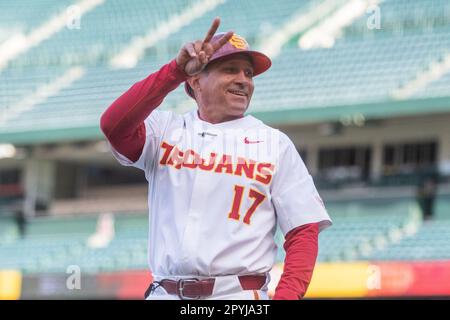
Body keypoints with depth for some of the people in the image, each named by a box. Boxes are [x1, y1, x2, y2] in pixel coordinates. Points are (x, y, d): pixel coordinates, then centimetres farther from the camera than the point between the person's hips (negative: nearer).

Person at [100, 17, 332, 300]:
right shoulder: (166, 130, 12)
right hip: (164, 294, 2)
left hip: (238, 298, -2)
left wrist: (286, 295, -12)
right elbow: (114, 125, -10)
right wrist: (176, 70, -18)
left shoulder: (275, 144, 10)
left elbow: (304, 231, 5)